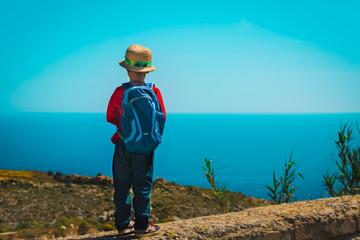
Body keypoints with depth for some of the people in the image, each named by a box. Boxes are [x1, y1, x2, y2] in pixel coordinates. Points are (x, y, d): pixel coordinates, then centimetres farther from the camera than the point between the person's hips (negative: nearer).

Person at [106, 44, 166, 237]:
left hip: (123, 145, 1)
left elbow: (110, 118, 3)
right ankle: (142, 226, 13)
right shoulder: (154, 92, -8)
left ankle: (123, 224, 19)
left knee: (122, 186, 12)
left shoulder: (119, 92, -8)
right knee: (142, 186, 8)